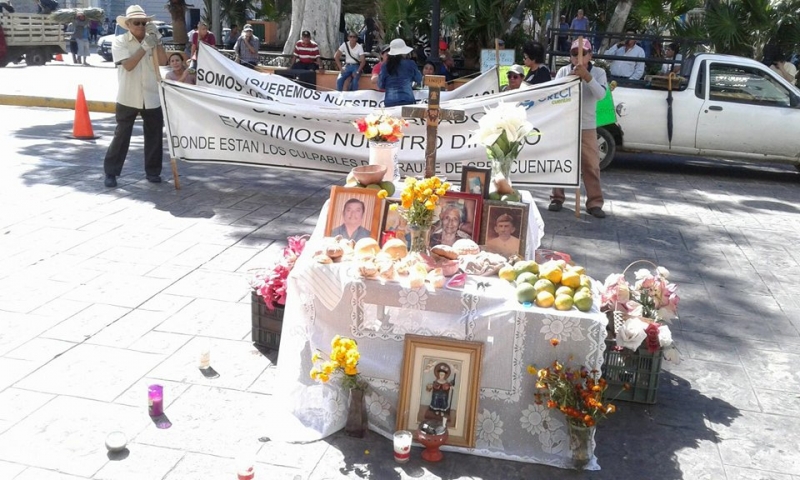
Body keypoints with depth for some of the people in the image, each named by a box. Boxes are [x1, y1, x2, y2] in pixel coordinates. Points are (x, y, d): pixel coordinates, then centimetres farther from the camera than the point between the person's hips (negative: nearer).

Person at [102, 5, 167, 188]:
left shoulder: (151, 40, 6)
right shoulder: (120, 41, -4)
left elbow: (163, 62, -7)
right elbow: (128, 65, -17)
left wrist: (157, 39, -15)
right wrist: (145, 46, -23)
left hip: (152, 97, 3)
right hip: (128, 97, -3)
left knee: (154, 135, 8)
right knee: (121, 135, 1)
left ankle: (153, 171, 21)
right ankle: (111, 172, 9)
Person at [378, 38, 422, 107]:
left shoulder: (385, 66, 3)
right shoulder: (410, 64, 1)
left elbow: (380, 85, 8)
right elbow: (419, 80, 13)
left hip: (389, 102, 1)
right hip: (408, 101, -1)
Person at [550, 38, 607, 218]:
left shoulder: (598, 72, 0)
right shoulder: (564, 71, 1)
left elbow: (601, 94, -16)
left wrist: (587, 77, -28)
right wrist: (570, 78, -24)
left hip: (587, 127, 0)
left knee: (592, 165, -2)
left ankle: (595, 203, 3)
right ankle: (557, 198, 17)